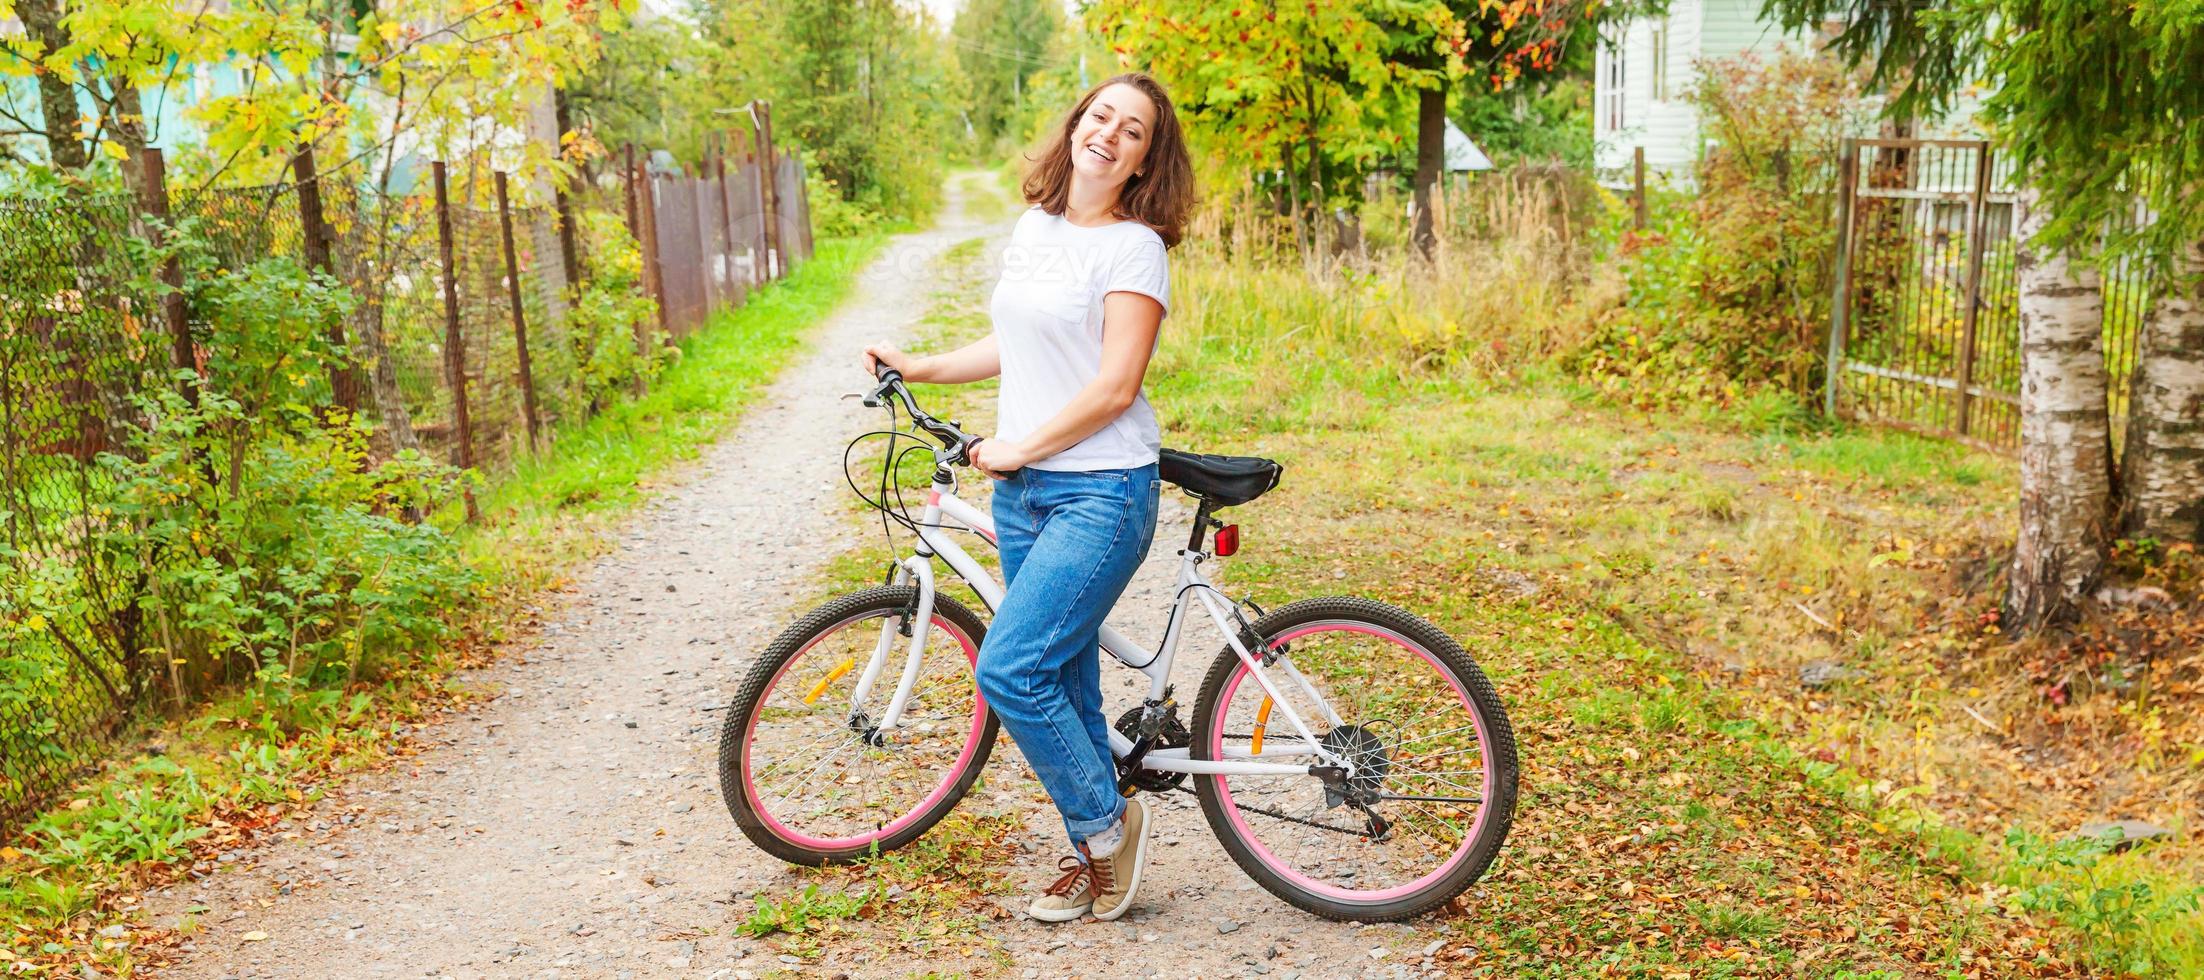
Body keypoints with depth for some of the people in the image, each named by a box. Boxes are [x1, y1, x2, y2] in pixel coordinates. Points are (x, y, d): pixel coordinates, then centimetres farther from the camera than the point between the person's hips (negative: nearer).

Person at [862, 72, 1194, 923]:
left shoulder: (1134, 247, -10)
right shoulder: (1033, 227, 12)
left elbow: (1114, 387, -17)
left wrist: (1019, 447, -12)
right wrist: (919, 367, 18)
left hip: (1102, 492, -7)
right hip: (1022, 489, 7)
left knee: (1009, 669, -14)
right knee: (1063, 679, 11)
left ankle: (1109, 822, 7)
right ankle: (1091, 855, 25)